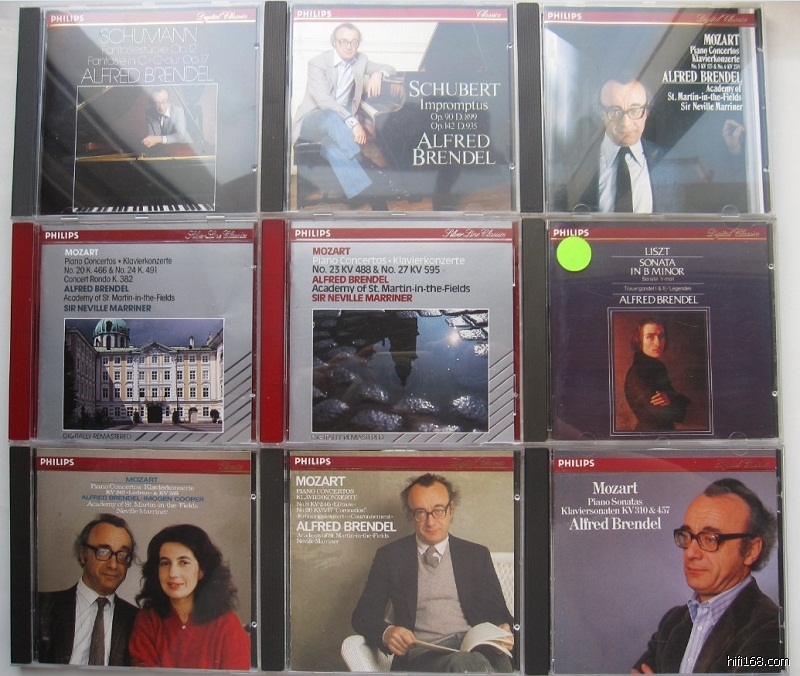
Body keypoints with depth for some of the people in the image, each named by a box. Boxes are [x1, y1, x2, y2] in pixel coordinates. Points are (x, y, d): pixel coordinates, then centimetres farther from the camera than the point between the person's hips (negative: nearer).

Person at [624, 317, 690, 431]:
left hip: (667, 428, 8)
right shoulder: (635, 375, -22)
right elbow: (665, 413, -26)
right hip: (650, 429, -8)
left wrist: (671, 399, -21)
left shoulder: (659, 367, 4)